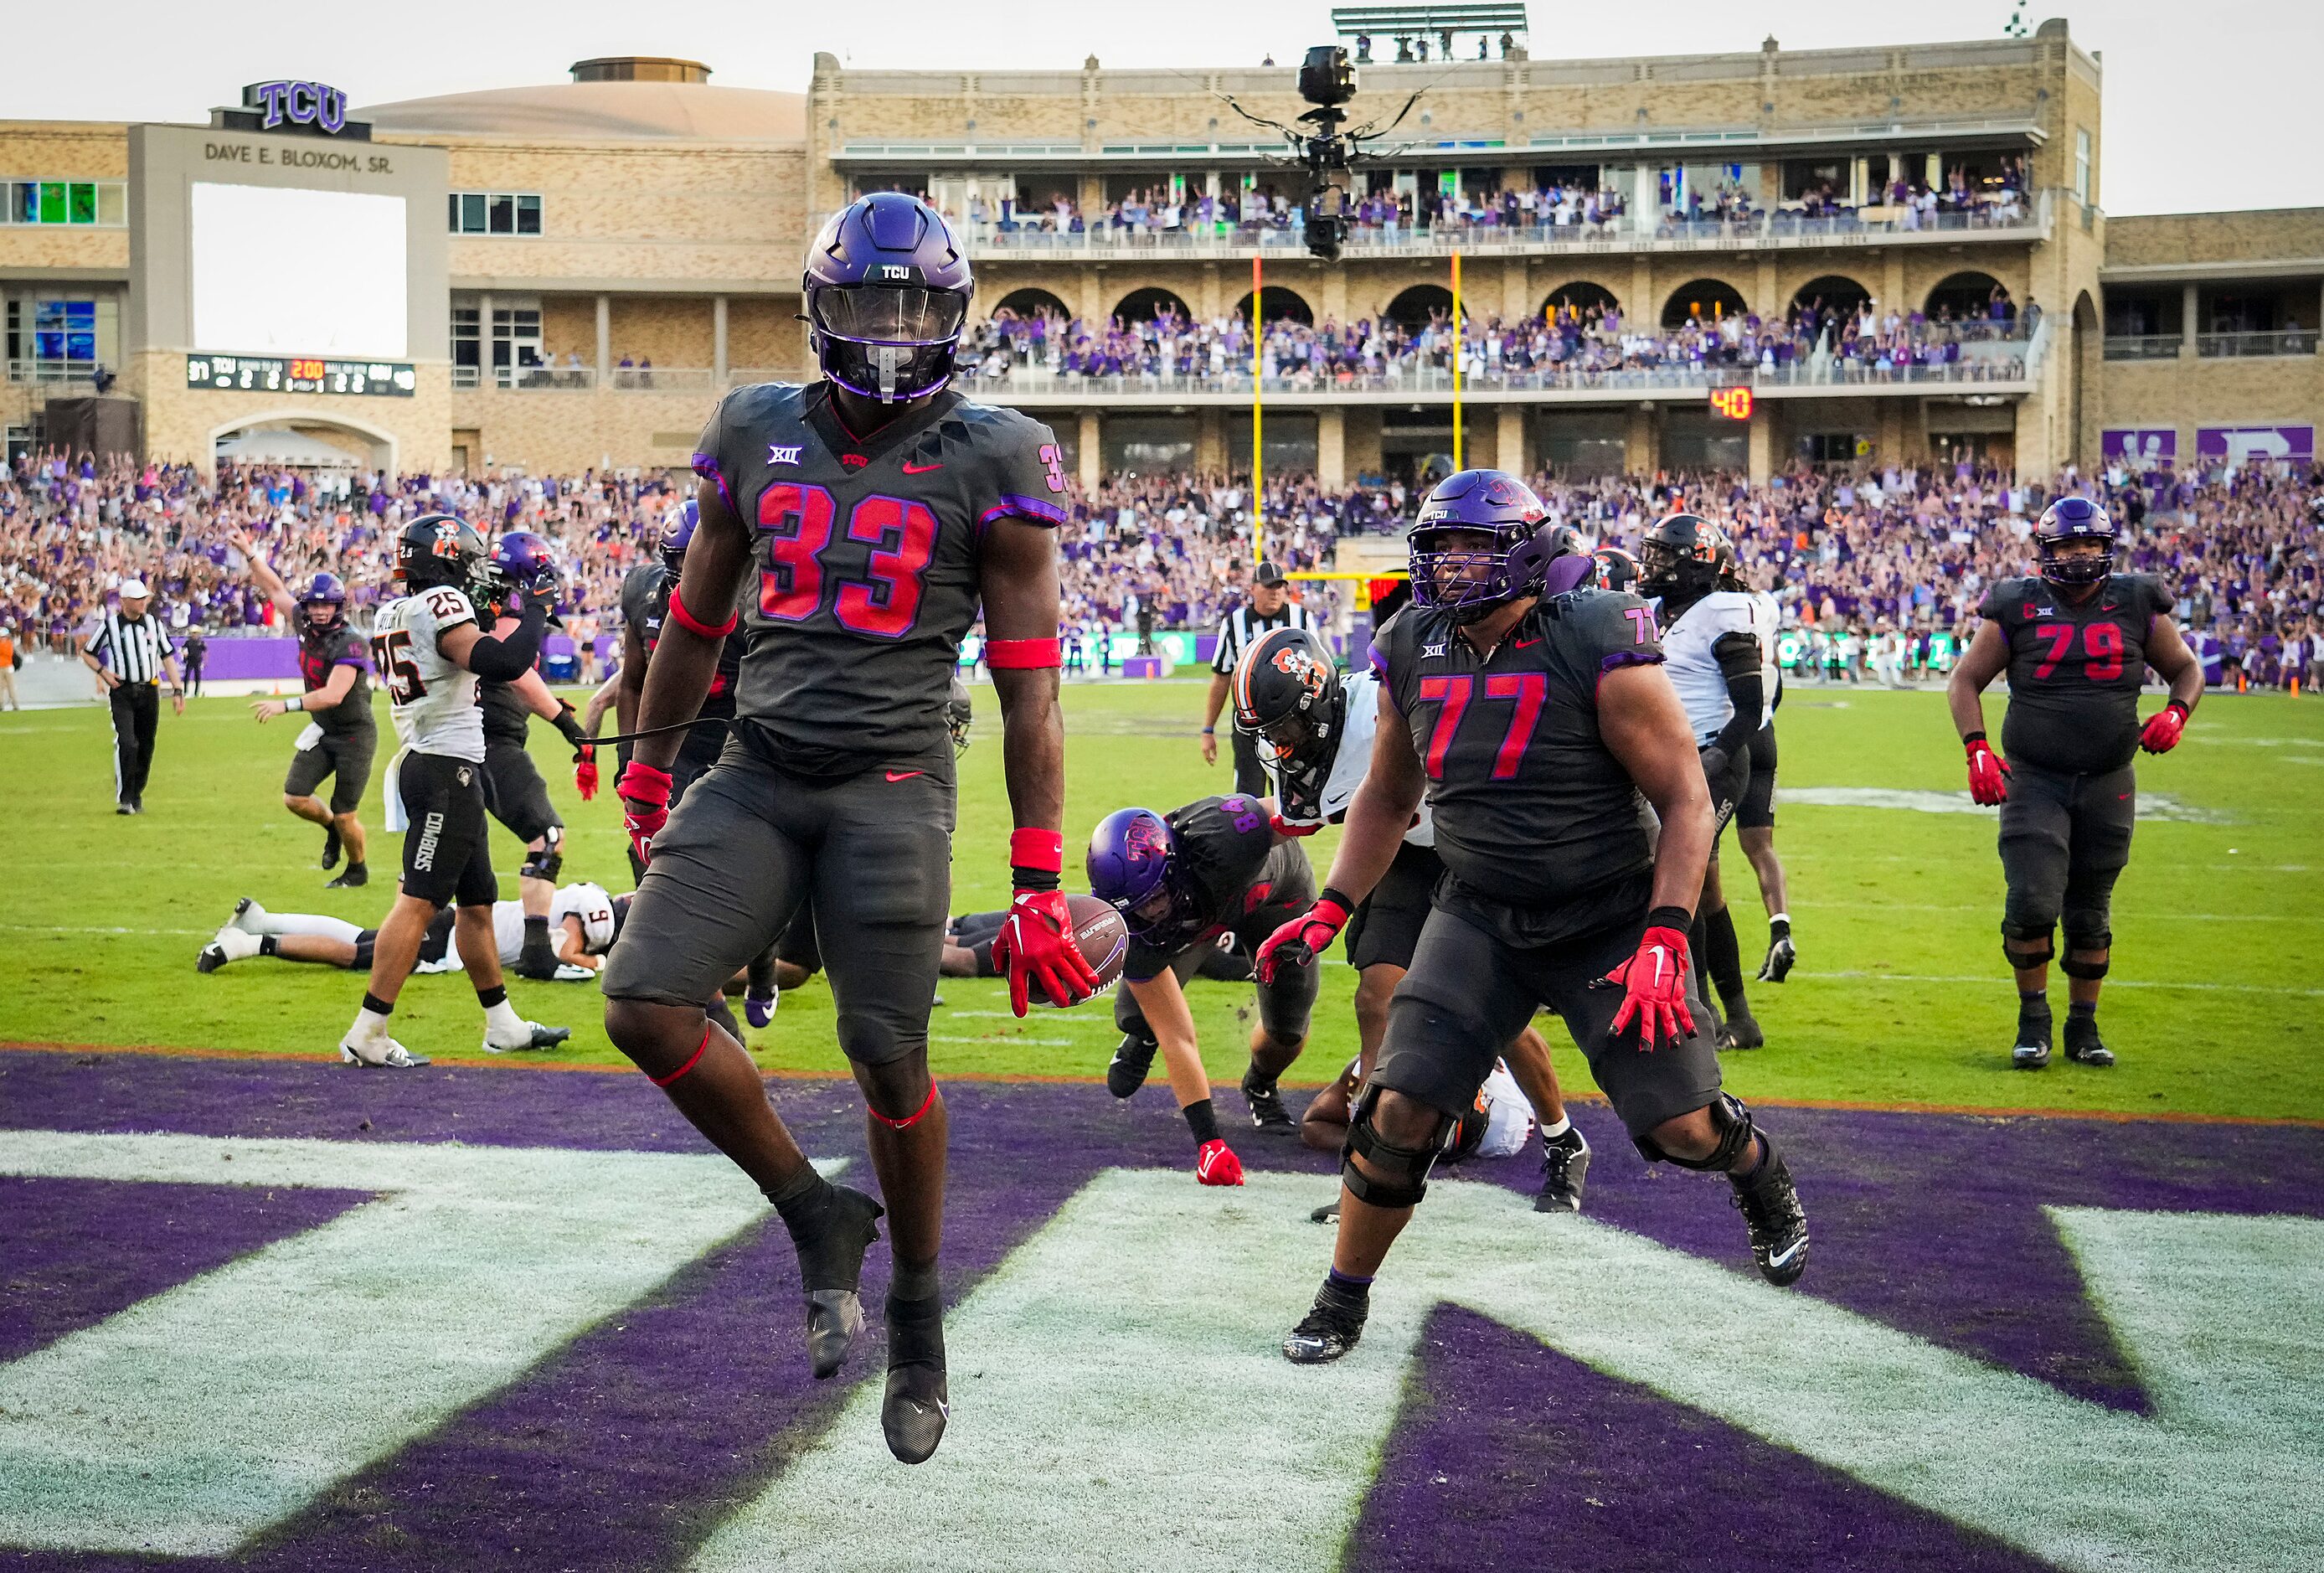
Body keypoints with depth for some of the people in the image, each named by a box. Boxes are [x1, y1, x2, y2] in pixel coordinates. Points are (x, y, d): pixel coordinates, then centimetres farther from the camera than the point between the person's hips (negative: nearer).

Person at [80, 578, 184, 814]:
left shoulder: (154, 624, 7)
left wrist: (177, 690, 3)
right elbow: (87, 653, 9)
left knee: (146, 746, 7)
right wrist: (103, 672, -8)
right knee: (126, 744, -16)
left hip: (149, 691, 4)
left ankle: (137, 796, 20)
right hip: (121, 691, -4)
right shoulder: (109, 625, -1)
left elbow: (168, 657, 11)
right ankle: (124, 798, -11)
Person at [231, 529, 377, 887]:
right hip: (323, 730, 7)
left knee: (345, 816, 0)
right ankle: (331, 827, 28)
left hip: (355, 734, -7)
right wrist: (250, 554, 10)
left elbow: (333, 695, -34)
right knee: (294, 797, -3)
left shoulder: (349, 643, -25)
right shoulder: (305, 624, -3)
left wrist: (286, 706, -37)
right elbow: (276, 590, 11)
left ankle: (358, 870, 26)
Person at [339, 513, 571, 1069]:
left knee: (477, 900, 16)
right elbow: (502, 662, -25)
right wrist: (534, 610, -12)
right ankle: (367, 1035, -10)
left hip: (424, 764, 10)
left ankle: (502, 1024, 25)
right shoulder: (439, 604, -14)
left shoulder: (393, 613, 14)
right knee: (419, 900, -10)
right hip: (447, 768, -10)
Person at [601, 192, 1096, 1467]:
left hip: (891, 787, -3)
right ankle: (817, 1217, 10)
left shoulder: (989, 463, -4)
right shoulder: (757, 433, 7)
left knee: (889, 1059, -3)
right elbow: (696, 620, 19)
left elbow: (1028, 691, -4)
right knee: (645, 1006, -11)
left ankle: (917, 1314, 21)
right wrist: (647, 773, 24)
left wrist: (1039, 883, -7)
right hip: (756, 774, 4)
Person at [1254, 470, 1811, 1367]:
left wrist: (1663, 939, -22)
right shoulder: (1414, 656, -1)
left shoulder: (1599, 650, -18)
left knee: (1682, 1126, -4)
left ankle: (1761, 1178, 34)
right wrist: (1328, 911, 7)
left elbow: (1686, 801, -14)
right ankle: (1344, 1300, 12)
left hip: (1611, 920, -3)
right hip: (1478, 922, 3)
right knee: (1399, 1114, -9)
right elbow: (1386, 798, 15)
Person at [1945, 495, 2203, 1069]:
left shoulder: (2137, 605, 3)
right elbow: (1965, 682, 5)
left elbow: (2186, 668, 14)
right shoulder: (2017, 608, -2)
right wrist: (1977, 751, -9)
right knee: (2032, 904, -13)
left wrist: (2176, 713, -7)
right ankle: (2033, 1021, 7)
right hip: (2033, 780, -2)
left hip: (2108, 785, 2)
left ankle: (2083, 1027, 25)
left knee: (2091, 915, 9)